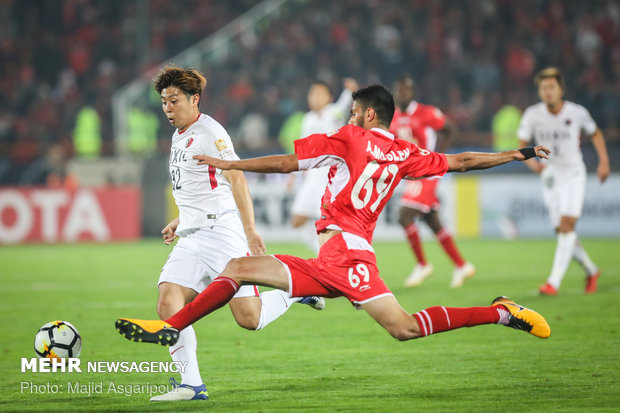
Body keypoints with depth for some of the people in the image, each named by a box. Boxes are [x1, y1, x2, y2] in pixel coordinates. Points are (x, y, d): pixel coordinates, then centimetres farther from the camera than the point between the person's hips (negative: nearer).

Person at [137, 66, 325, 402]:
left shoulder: (209, 132, -10)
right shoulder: (179, 137, 18)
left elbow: (236, 178, -16)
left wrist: (250, 230, -22)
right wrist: (180, 221, 24)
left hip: (221, 232, -8)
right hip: (192, 238, 8)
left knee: (249, 318, -8)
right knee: (167, 304, -11)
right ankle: (191, 384, -8)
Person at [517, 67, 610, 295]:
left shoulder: (577, 113, -10)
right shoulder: (533, 115, -8)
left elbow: (595, 133, 9)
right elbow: (522, 147, -2)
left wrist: (604, 161, 0)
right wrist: (532, 162, -23)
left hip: (573, 176, -3)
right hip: (550, 178, 3)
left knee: (567, 225, -17)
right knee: (562, 231, 5)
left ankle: (554, 282, -20)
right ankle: (591, 271, 29)